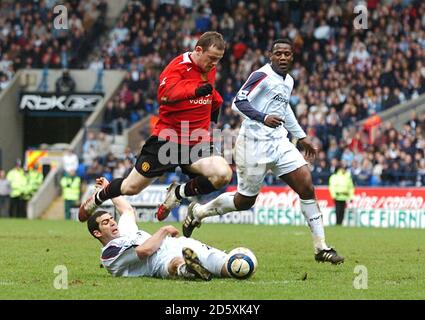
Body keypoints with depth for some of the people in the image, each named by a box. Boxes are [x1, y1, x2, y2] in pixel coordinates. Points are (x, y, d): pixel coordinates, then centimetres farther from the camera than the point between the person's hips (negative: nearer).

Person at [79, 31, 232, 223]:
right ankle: (97, 198, 39)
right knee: (131, 188, 5)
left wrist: (216, 102, 20)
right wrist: (196, 90, -45)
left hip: (197, 144, 5)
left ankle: (178, 193, -1)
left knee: (223, 174, -24)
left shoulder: (210, 69, 6)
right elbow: (164, 94, -36)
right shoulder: (179, 66, -15)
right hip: (166, 140, -4)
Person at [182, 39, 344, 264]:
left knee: (306, 187, -5)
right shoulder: (262, 76, -12)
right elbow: (239, 102, -19)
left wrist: (300, 136, 32)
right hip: (254, 143, -7)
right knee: (245, 200, 1)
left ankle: (321, 248, -1)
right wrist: (263, 117, -34)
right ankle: (198, 211, 27)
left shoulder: (288, 81, 13)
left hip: (279, 142, 7)